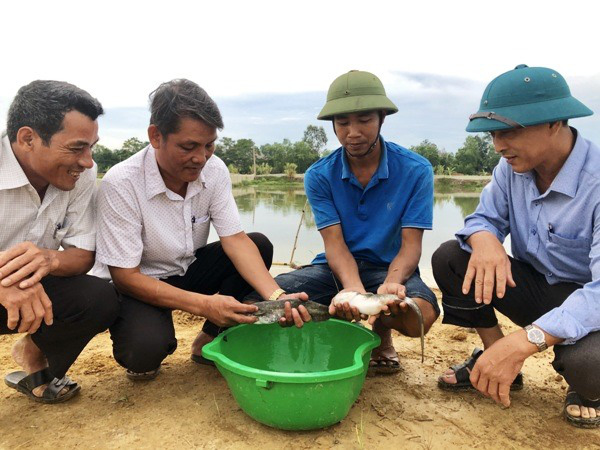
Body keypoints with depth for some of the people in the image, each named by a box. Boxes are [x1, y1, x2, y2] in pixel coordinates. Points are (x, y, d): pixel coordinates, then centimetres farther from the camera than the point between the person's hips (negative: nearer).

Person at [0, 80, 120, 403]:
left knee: (100, 300, -21)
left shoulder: (81, 175, -10)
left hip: (29, 287, 4)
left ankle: (33, 355, 10)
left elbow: (84, 254, -9)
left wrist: (50, 259, -32)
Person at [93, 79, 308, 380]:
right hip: (135, 283, -4)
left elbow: (236, 240, -16)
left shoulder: (214, 170, -13)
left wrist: (275, 296, -33)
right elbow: (125, 275, -24)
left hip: (187, 270, 5)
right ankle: (143, 358, 6)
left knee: (259, 246, -17)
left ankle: (210, 340, -1)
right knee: (145, 348, -35)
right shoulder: (120, 184, -27)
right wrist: (205, 304, -35)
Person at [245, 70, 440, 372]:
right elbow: (335, 243, -13)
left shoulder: (416, 170, -9)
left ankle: (381, 332, 4)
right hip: (336, 268, 2)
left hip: (389, 267, -1)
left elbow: (410, 245, -12)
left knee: (420, 314, -36)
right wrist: (353, 287, -34)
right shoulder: (319, 176, -6)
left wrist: (392, 282, -34)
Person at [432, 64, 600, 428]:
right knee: (449, 258, -12)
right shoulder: (512, 167, -8)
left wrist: (524, 342, -48)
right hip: (537, 287, 6)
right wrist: (484, 239, -29)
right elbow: (485, 217, 0)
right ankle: (494, 361, 4)